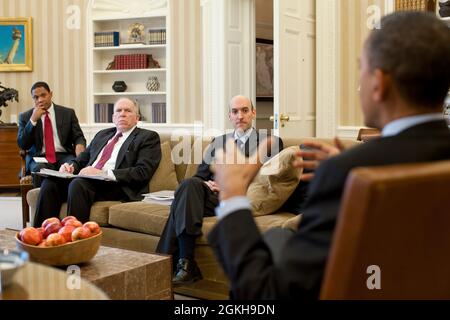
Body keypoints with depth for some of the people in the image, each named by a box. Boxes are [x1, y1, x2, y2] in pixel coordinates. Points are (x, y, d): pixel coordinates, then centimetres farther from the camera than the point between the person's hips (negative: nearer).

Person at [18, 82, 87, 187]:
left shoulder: (68, 113, 12)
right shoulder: (25, 117, 11)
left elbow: (78, 137, 11)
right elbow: (22, 145, 2)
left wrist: (79, 145, -14)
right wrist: (33, 120, -8)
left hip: (64, 156, 1)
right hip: (39, 158, 0)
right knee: (40, 170, -35)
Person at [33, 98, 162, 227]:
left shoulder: (148, 137, 7)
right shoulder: (102, 134, 28)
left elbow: (142, 172, -7)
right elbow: (82, 159, 30)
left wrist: (103, 173, -16)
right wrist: (71, 166, 4)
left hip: (117, 186, -6)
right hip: (87, 181, 6)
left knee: (78, 183, -33)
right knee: (50, 182, -19)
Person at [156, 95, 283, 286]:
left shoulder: (272, 142, 15)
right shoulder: (218, 142, 27)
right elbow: (200, 176, 21)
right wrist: (206, 185, -5)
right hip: (216, 197, 4)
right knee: (190, 184, -32)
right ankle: (185, 262, -34)